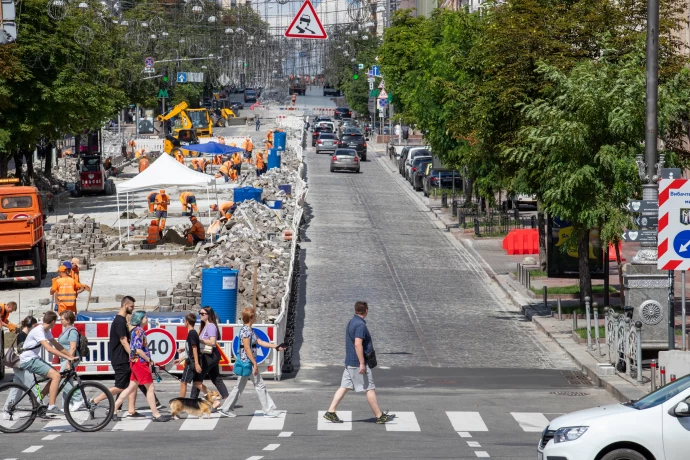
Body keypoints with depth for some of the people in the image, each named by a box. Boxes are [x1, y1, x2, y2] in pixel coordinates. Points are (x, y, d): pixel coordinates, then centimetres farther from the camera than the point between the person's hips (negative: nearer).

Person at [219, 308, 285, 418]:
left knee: (239, 387, 12)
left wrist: (276, 346, 13)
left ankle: (225, 409, 13)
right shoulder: (246, 330, -17)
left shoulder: (249, 330, 13)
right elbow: (247, 349, -20)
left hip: (245, 363, 10)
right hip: (248, 362, -10)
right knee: (260, 385, -2)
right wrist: (255, 364, -19)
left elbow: (260, 342, 16)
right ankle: (268, 410, 3)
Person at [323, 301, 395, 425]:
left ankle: (331, 412, 4)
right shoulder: (360, 325, -17)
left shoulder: (351, 323, 14)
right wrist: (362, 363, -25)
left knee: (344, 387, 8)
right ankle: (379, 416, 3)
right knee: (370, 389, -2)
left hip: (349, 362, 9)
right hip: (358, 363, -9)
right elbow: (358, 344, -25)